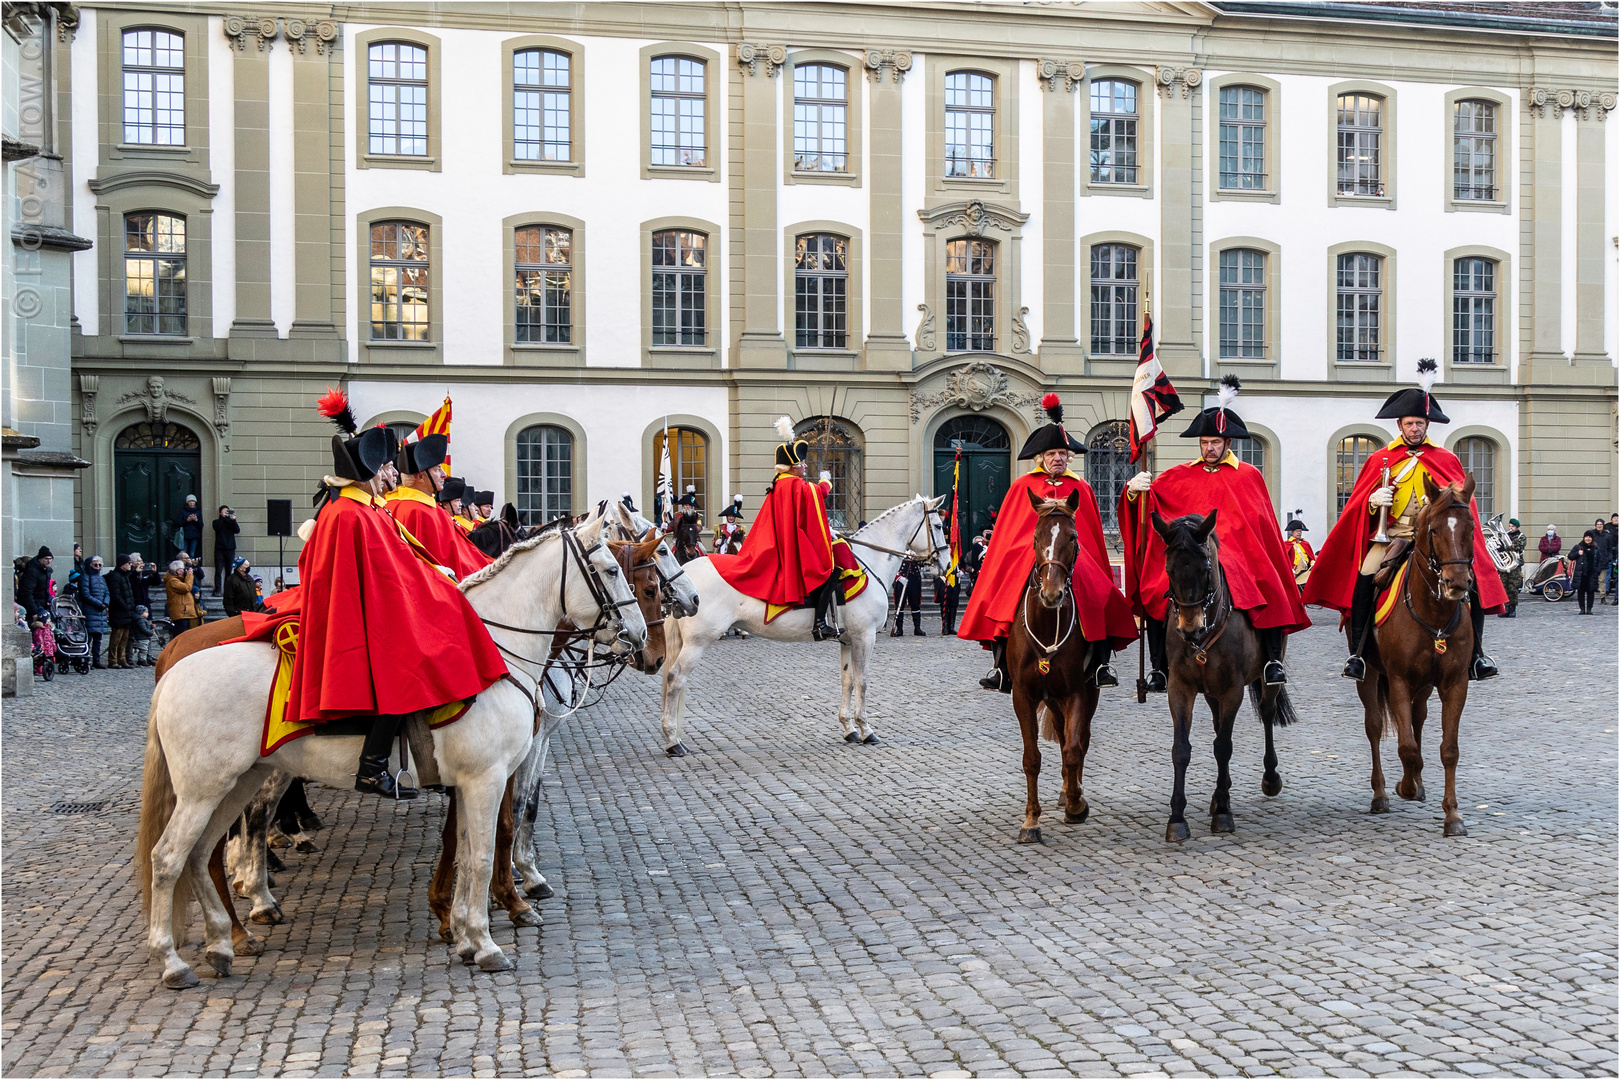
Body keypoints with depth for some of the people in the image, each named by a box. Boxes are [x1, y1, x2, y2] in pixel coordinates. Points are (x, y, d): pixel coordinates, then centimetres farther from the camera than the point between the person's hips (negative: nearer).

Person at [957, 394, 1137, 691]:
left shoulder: (1081, 489, 15)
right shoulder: (1022, 487, 11)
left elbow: (1094, 537, 17)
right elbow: (1005, 534, 11)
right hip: (1026, 554, -1)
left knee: (1101, 599, -24)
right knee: (1004, 598, -26)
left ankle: (1101, 664, -20)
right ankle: (1000, 668, -24)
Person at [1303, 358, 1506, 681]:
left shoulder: (1446, 460, 13)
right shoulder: (1380, 460, 11)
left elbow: (1464, 504, 12)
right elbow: (1358, 507, 10)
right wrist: (1373, 502, -12)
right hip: (1392, 534, -1)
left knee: (1472, 578, -18)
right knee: (1364, 576, -25)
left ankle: (1476, 654, -3)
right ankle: (1357, 653, -15)